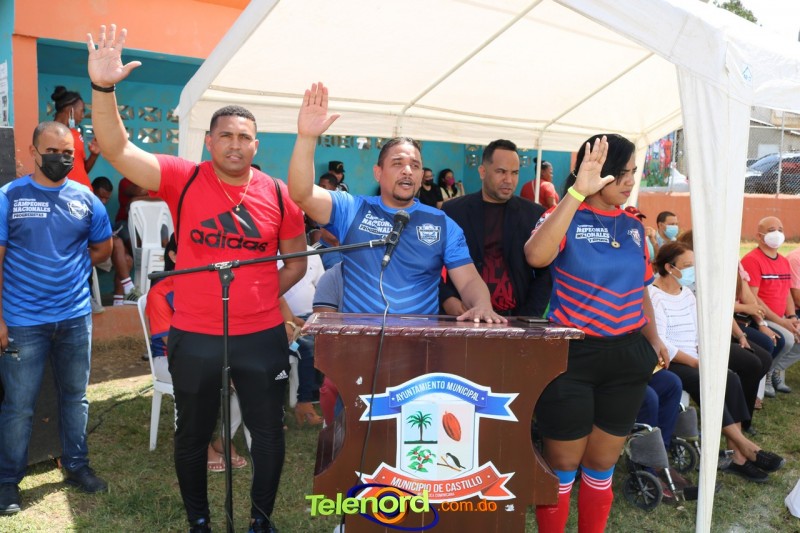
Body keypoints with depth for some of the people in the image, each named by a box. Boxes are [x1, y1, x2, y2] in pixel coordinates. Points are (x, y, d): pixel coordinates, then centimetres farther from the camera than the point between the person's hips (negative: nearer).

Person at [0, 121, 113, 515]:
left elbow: (103, 249, 15)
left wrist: (70, 267, 3)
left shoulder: (86, 199, 3)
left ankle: (76, 465, 30)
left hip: (76, 318, 3)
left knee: (75, 396, 15)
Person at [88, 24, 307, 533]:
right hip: (194, 336, 0)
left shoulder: (279, 194, -2)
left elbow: (296, 261, 7)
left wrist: (262, 296, -4)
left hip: (263, 337, 1)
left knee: (269, 432, 13)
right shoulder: (183, 179, -5)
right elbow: (118, 149, -15)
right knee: (193, 434, 17)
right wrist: (103, 88, -28)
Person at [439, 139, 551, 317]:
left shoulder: (535, 214, 4)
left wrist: (529, 318, -6)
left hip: (516, 318, 1)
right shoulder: (453, 210, 3)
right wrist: (446, 298, -10)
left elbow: (545, 272, 4)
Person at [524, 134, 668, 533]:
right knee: (562, 467, 7)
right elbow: (536, 256, -30)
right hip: (572, 354, -5)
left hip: (626, 356, 5)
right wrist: (577, 192, -31)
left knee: (602, 465, 17)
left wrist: (653, 337, 4)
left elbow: (640, 287, 18)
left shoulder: (633, 227, 9)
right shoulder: (566, 218, -8)